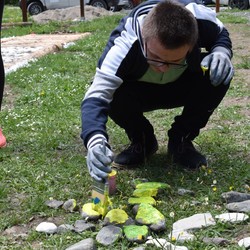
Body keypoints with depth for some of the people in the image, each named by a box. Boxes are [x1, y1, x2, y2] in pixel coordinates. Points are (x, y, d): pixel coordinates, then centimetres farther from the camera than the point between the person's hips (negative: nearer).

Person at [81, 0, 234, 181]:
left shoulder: (202, 19, -32)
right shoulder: (123, 45, -39)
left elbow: (221, 35, -7)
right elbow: (97, 94, -46)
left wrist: (222, 51, -32)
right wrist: (95, 140, -66)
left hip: (183, 86, 2)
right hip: (141, 91, -1)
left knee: (218, 73, -30)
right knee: (114, 96, -35)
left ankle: (181, 140, -6)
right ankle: (142, 141, 0)